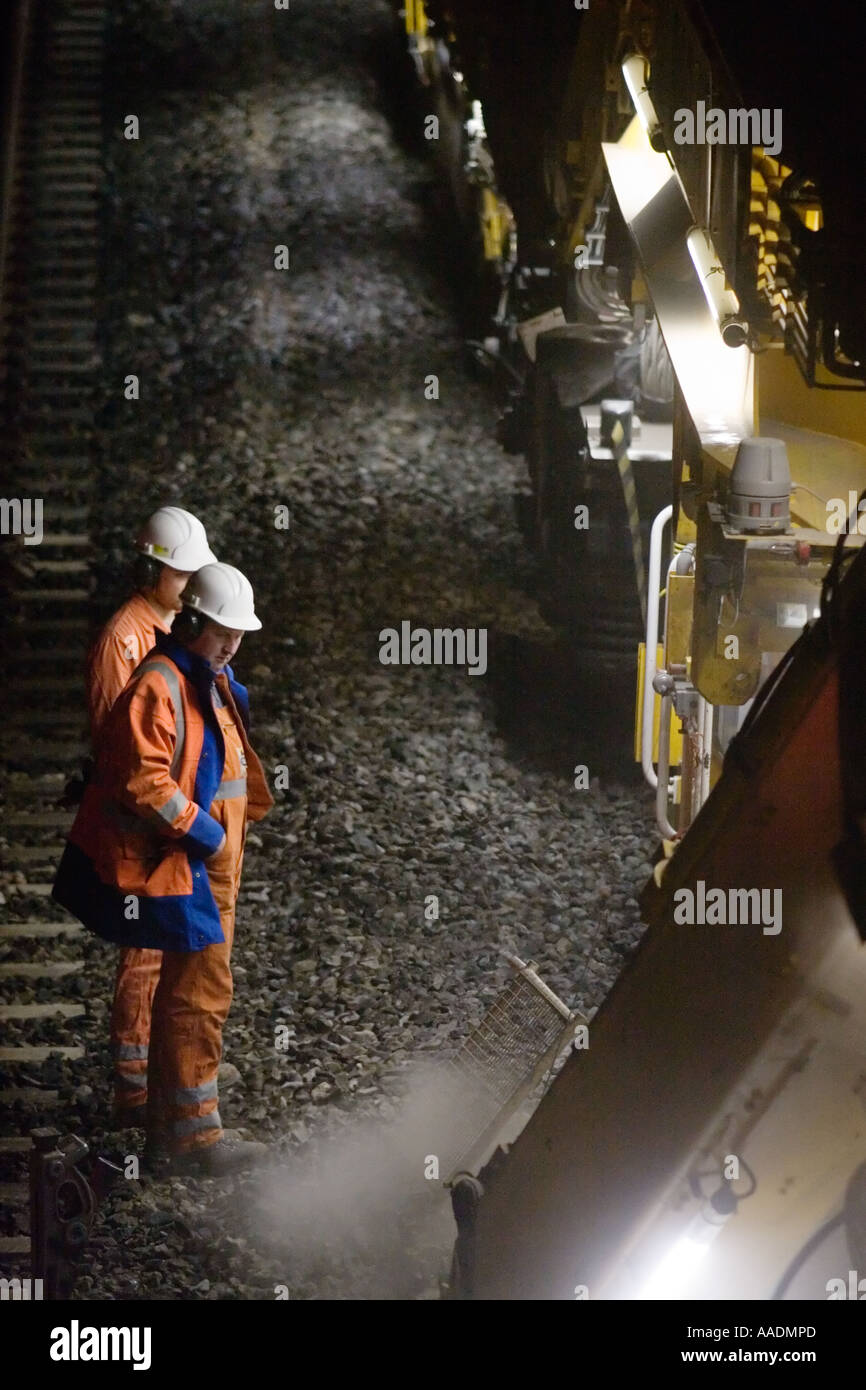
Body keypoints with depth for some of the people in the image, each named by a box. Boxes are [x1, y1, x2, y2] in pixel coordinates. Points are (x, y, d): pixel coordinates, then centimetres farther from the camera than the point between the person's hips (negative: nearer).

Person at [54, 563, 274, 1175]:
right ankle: (194, 1135, -2)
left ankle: (168, 1125, 25)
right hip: (178, 869, -10)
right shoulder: (157, 687, -18)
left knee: (188, 991, 15)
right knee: (202, 993, -8)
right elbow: (144, 782, -25)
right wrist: (204, 833, -20)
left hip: (212, 868, 10)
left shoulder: (214, 683, 14)